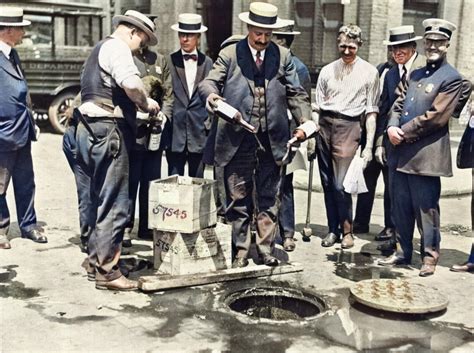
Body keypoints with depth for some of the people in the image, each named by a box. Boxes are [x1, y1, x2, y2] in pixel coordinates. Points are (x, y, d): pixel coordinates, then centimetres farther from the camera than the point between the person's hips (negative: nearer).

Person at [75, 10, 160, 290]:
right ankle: (106, 271, -4)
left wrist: (137, 105, 18)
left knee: (103, 201, 17)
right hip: (108, 130, -11)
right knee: (115, 205, -8)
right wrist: (146, 102, -8)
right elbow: (131, 83, -26)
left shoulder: (102, 48, 25)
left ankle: (96, 262, 26)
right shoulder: (117, 47, -8)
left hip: (92, 128, 11)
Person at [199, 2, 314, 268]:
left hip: (272, 140, 2)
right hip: (238, 139, -2)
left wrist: (305, 121, -7)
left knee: (269, 198, 10)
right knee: (238, 199, 6)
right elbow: (210, 82, -4)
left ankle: (266, 249, 23)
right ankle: (240, 253, 17)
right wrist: (211, 94, -28)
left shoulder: (283, 56, 7)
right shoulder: (229, 55, 1)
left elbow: (296, 93, 7)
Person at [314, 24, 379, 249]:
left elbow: (371, 111, 2)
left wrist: (369, 145, -4)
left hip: (348, 127, -4)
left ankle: (347, 230, 11)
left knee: (340, 185, -7)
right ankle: (333, 229, 18)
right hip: (325, 126, 4)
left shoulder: (369, 72, 4)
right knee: (327, 183, 7)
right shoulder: (327, 71, 14)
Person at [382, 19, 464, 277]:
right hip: (402, 152, 7)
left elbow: (435, 117, -13)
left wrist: (404, 134, -12)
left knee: (426, 207, 1)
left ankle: (429, 255, 14)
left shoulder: (452, 79, -5)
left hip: (426, 154, -7)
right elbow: (399, 104, 15)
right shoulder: (415, 74, 18)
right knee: (401, 205, 12)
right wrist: (392, 127, -5)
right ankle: (404, 251, 24)